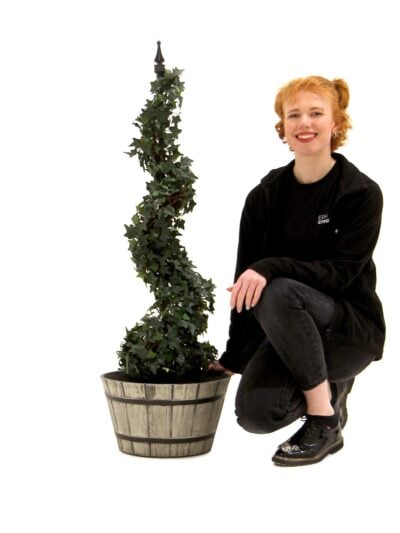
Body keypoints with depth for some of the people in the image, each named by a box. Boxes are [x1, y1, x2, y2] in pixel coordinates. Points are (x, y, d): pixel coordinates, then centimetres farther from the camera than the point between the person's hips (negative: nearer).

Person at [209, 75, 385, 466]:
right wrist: (234, 357, 0)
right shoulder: (265, 195, 0)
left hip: (350, 330, -4)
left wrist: (270, 269, -33)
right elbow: (246, 280, 1)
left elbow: (341, 272, -19)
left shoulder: (362, 193, -11)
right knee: (254, 413, -21)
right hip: (289, 330, 4)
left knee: (278, 293, -34)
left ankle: (324, 422, -18)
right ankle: (328, 388, 13)